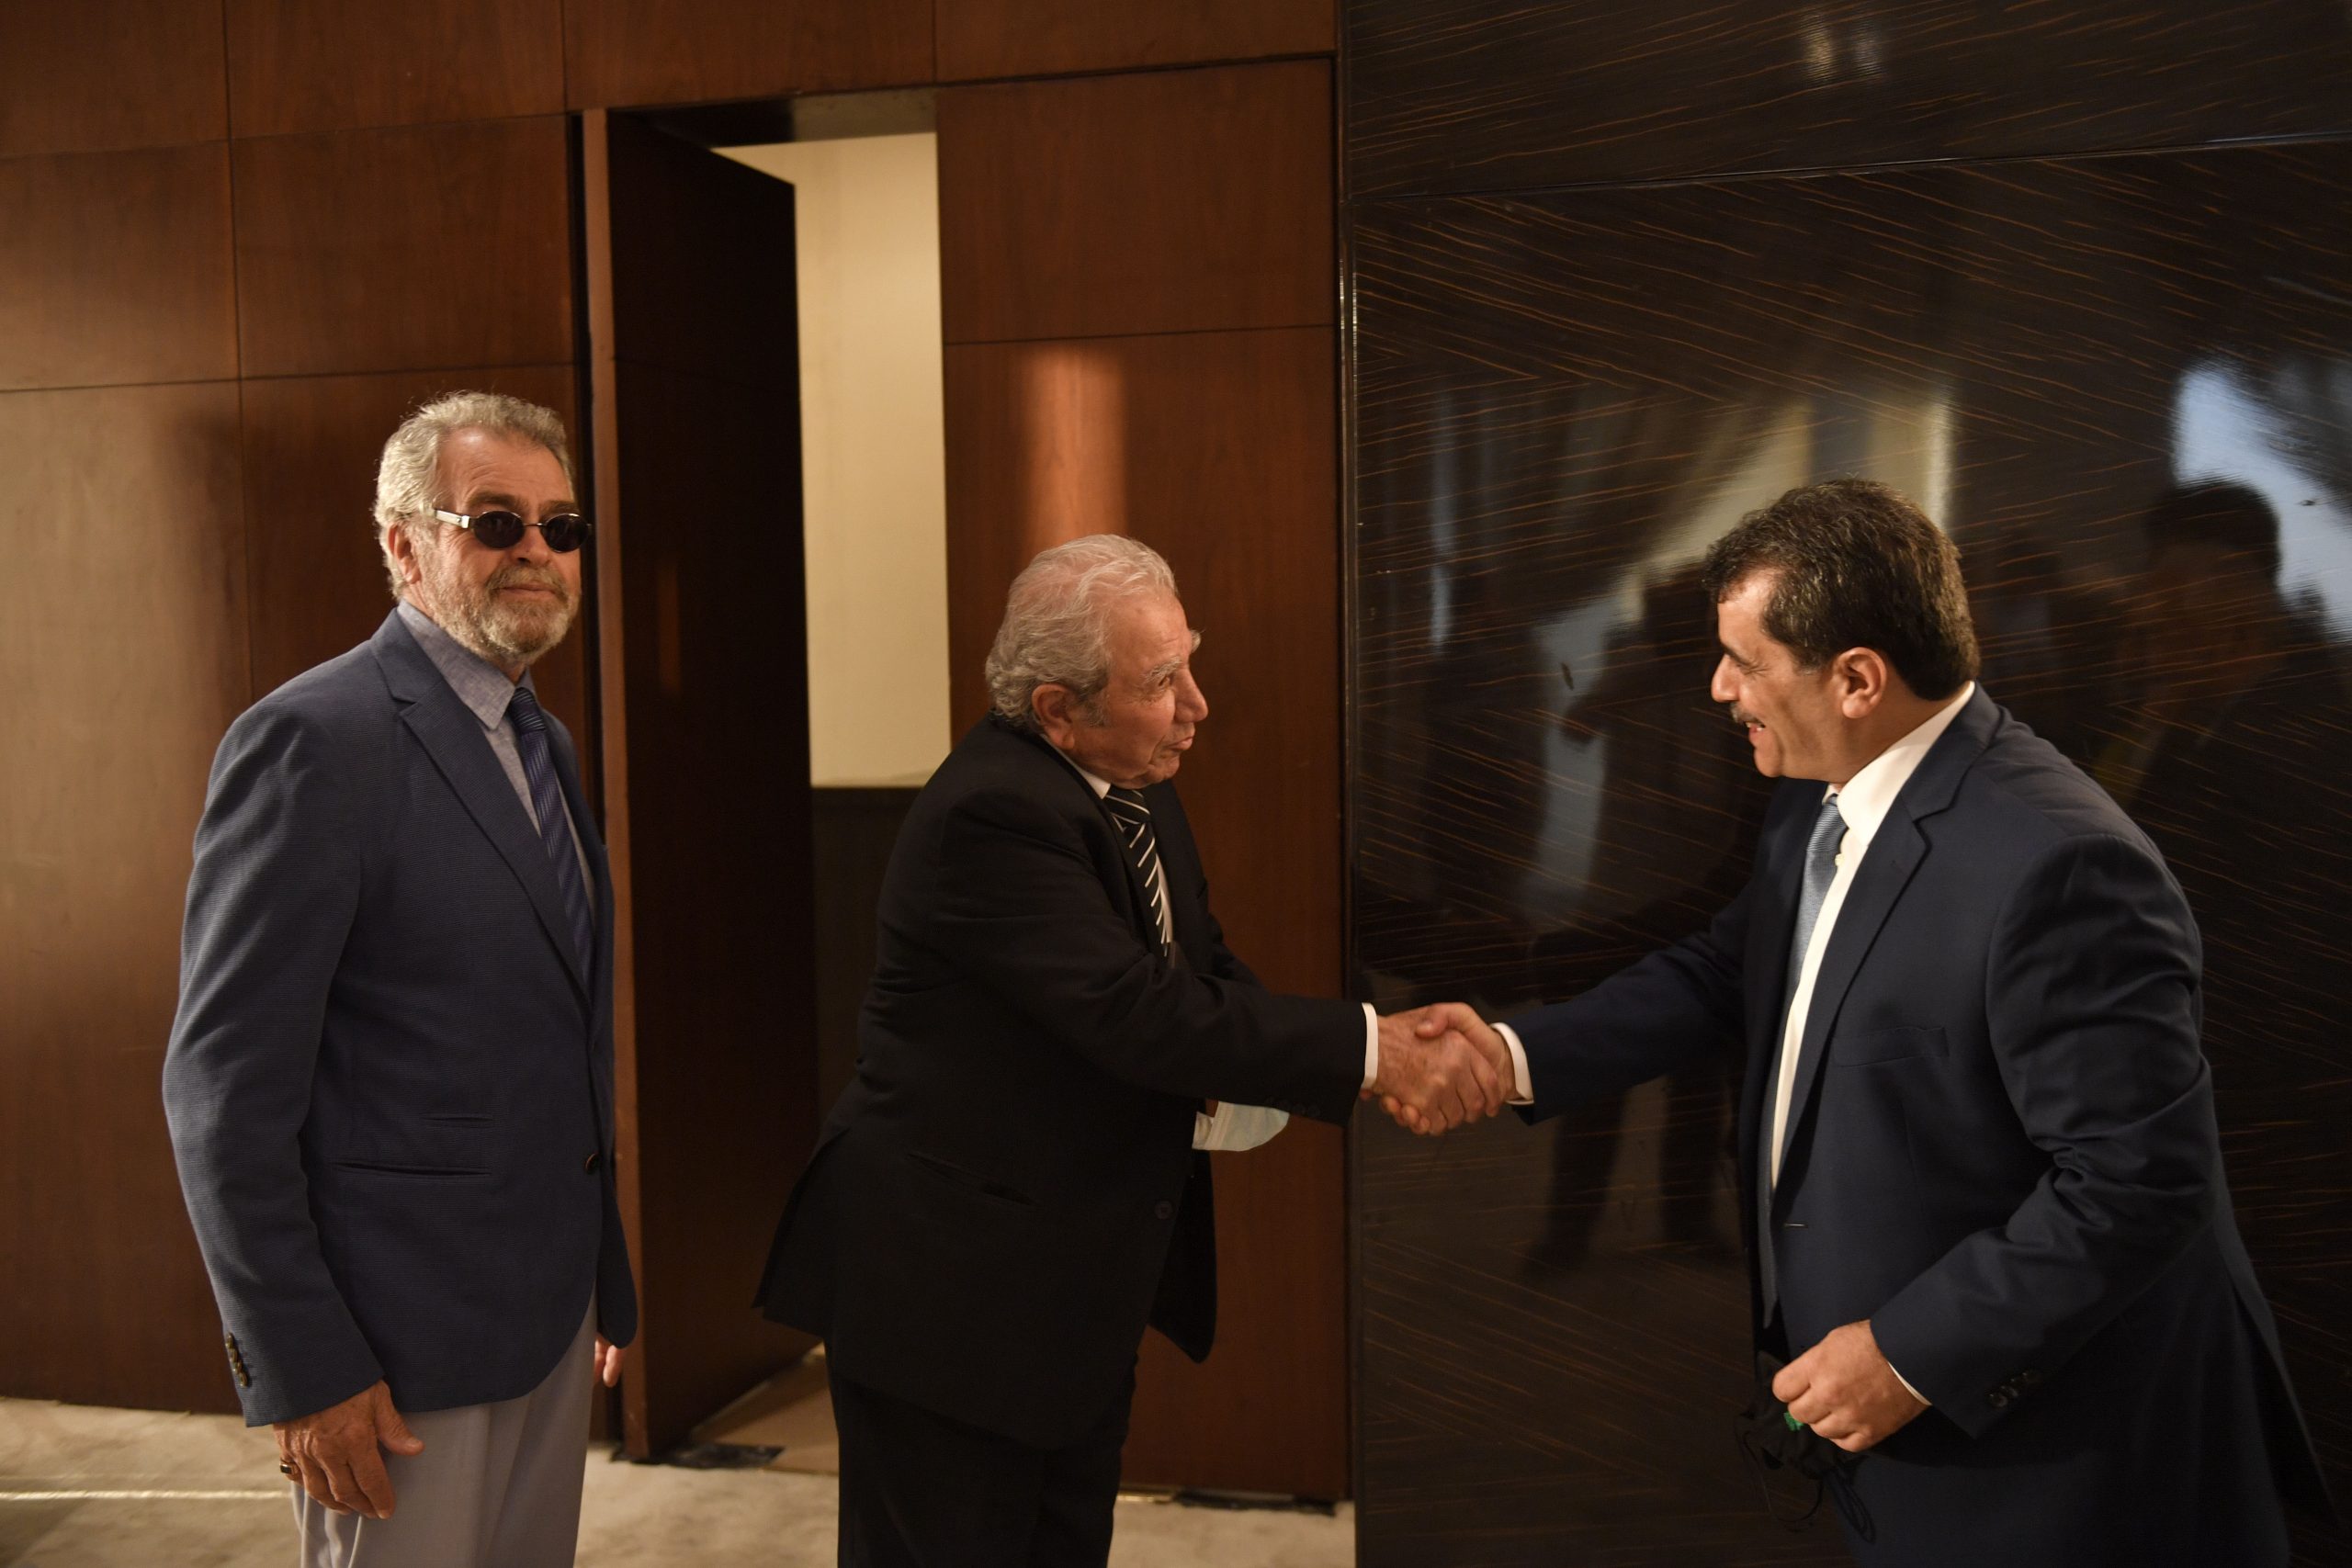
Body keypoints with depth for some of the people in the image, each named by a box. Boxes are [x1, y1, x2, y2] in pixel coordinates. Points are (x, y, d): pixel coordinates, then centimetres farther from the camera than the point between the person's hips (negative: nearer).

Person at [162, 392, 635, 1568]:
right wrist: (299, 1371, -16)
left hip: (548, 1307, 8)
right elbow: (223, 1086, -17)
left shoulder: (539, 740, 10)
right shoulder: (312, 740, -15)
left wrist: (603, 1274, 16)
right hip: (399, 1348, -8)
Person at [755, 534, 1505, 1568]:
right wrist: (1373, 1048, -28)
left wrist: (1386, 1062, -12)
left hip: (1088, 1278, 9)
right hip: (953, 1286, -9)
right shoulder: (991, 813, -25)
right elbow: (1140, 1014, -32)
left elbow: (1208, 973, 6)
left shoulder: (1134, 786, 4)